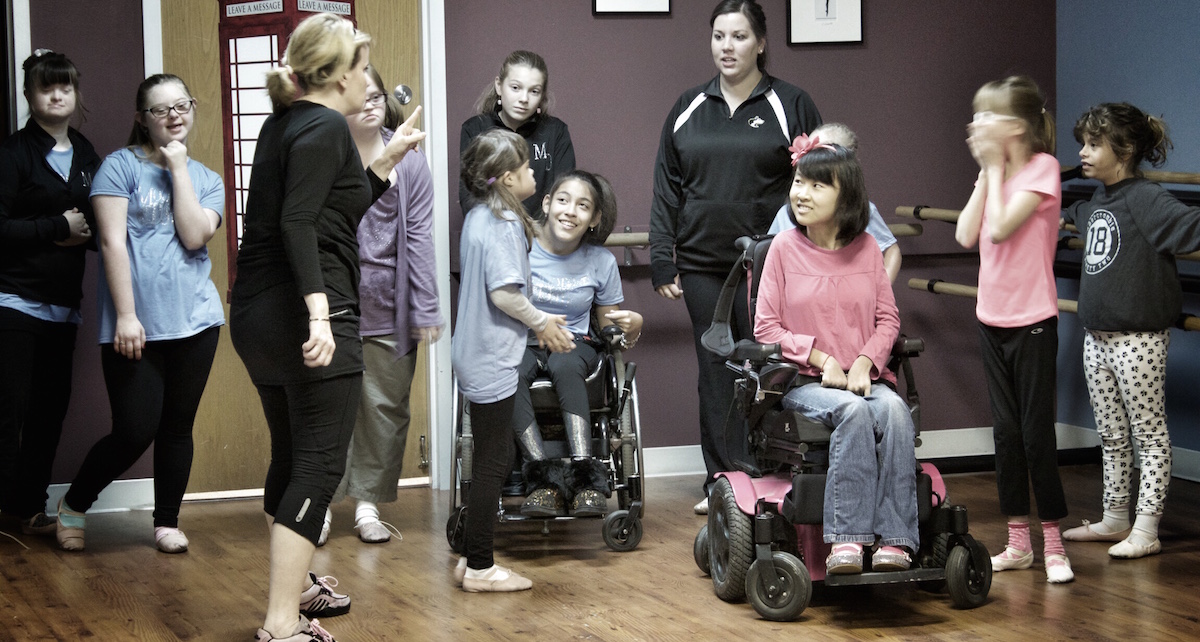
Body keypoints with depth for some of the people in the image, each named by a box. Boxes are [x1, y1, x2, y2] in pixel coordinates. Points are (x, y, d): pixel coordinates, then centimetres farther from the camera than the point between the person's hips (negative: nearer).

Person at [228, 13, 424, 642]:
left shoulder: (284, 124, 16)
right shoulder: (326, 127, -11)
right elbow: (297, 223, -24)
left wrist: (387, 159, 24)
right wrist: (319, 311, -32)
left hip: (257, 314, 10)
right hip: (307, 319, -10)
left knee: (291, 457, 23)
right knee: (320, 465, -6)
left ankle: (295, 585, 40)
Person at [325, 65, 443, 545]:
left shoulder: (408, 162, 3)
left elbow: (419, 237, 1)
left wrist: (426, 309, -2)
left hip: (387, 307, 1)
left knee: (385, 407, 7)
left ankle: (368, 505, 19)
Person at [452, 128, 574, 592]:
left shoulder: (478, 218, 13)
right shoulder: (503, 224, -18)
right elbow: (504, 293, -24)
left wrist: (537, 321, 16)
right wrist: (542, 322, -9)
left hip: (477, 356, 10)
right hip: (493, 361, -10)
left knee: (490, 459, 16)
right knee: (493, 462, -3)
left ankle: (473, 558, 21)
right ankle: (480, 566, 4)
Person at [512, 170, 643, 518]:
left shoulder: (601, 262, 2)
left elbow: (609, 323, 10)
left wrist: (632, 326, -15)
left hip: (573, 342, 1)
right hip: (519, 343, -1)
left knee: (565, 367, -36)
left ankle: (586, 476, -40)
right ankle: (545, 479, -37)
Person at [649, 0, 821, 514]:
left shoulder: (790, 106, 2)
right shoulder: (688, 109, 12)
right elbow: (666, 190, 14)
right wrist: (662, 263, 8)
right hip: (703, 265, 4)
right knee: (715, 374, 7)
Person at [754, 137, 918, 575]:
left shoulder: (866, 248, 11)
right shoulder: (784, 249, 4)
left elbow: (887, 319, 9)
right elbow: (766, 328, 2)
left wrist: (865, 362, -10)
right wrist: (820, 358, -10)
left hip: (863, 377, 2)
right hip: (803, 382, -2)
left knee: (893, 409, -32)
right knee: (852, 410, -35)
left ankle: (895, 541, -37)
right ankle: (846, 540, -38)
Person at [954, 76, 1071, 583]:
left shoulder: (1042, 167, -11)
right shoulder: (994, 171, 10)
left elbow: (1001, 227, -22)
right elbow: (967, 235, -1)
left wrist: (996, 167, -12)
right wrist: (987, 172, -1)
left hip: (1032, 322, -7)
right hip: (992, 318, 7)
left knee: (1036, 431, -4)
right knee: (1006, 431, 10)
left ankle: (1053, 545, 5)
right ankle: (1018, 542, 17)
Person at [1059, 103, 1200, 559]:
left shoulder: (1144, 198, -14)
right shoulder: (1095, 201, 12)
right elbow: (1071, 215, 36)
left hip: (1139, 337, -8)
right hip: (1098, 335, 8)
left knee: (1149, 435, 1)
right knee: (1112, 437, 16)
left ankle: (1146, 530, 4)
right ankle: (1115, 519, 27)